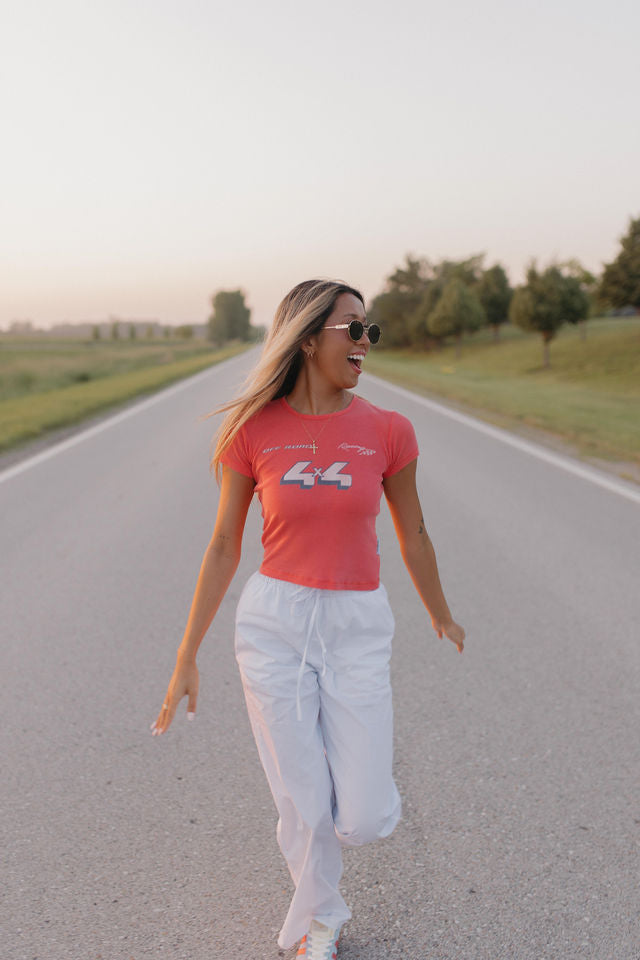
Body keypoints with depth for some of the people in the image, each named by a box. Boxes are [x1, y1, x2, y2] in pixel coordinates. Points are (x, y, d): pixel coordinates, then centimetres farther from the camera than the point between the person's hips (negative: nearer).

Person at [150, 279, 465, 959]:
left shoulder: (386, 431, -4)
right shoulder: (254, 431, -6)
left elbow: (412, 534, 10)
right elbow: (224, 547, 0)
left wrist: (440, 616, 22)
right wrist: (187, 656, 2)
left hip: (357, 629, 1)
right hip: (273, 623, -1)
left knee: (365, 819, 1)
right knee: (305, 809, 8)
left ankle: (349, 760, 39)